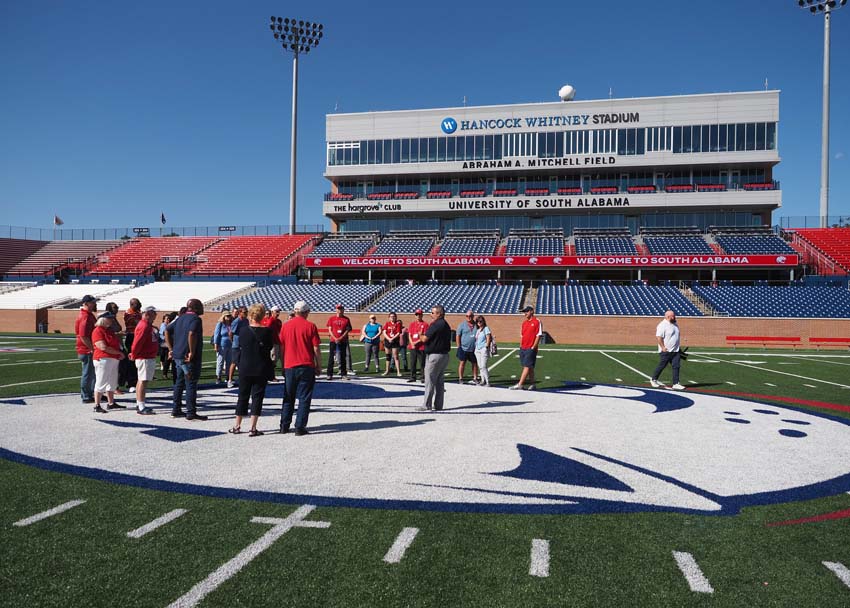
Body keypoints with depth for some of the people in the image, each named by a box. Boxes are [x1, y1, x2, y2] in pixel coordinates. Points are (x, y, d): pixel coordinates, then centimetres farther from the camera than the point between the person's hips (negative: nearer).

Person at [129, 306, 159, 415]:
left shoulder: (148, 325, 15)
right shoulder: (144, 326, -18)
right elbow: (137, 342, -22)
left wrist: (134, 354, 16)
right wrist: (134, 355, -10)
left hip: (150, 357, 11)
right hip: (145, 358, -11)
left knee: (141, 381, 16)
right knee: (143, 381, -9)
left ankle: (139, 405, 25)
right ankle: (141, 407, -8)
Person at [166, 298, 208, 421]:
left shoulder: (181, 318, 14)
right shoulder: (195, 319, -13)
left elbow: (167, 331, 16)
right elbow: (191, 334, -30)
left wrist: (171, 349, 15)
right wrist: (192, 352, -23)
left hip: (178, 356, 9)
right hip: (190, 358, -9)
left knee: (179, 383, 17)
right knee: (191, 384, -4)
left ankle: (176, 410, 23)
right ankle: (191, 413, -1)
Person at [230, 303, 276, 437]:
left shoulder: (243, 330, -4)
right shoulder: (267, 331, -8)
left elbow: (240, 348, 4)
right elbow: (270, 347, -1)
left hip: (245, 369, 2)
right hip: (261, 369, -2)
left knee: (243, 397, 13)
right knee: (257, 397, 3)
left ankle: (237, 426, 20)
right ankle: (253, 428, 1)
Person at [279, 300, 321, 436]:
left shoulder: (286, 326, 4)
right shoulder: (310, 326, -5)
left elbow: (281, 347, 9)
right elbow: (316, 349, -5)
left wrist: (283, 364, 19)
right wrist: (319, 365, 5)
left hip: (289, 367, 3)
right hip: (307, 366, -3)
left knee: (288, 398, 13)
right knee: (304, 398, 3)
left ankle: (284, 426, 17)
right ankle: (300, 427, 1)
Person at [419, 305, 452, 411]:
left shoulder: (435, 325, -16)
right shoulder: (446, 325, 14)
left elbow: (425, 339, -17)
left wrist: (420, 336, 4)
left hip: (434, 355, -9)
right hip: (445, 355, 9)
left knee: (430, 381, -3)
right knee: (440, 382, 12)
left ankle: (427, 405, -1)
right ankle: (438, 405, 16)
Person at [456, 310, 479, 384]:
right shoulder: (462, 324, 1)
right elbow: (457, 335, -1)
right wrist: (459, 347, -7)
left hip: (474, 349, 3)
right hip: (464, 348, -3)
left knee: (475, 363, 8)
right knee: (462, 363, 0)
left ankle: (475, 379, 18)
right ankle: (460, 379, 5)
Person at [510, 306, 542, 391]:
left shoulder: (537, 322, -7)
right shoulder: (524, 323, 15)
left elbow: (538, 335, -11)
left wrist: (533, 347, -14)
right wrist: (521, 346, 10)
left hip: (531, 349, -8)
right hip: (523, 348, 8)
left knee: (527, 367, -8)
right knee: (529, 367, 12)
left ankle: (519, 385, -13)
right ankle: (532, 384, 19)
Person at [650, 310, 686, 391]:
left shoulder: (675, 325, 13)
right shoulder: (662, 325, -14)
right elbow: (658, 337, -20)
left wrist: (678, 348, 21)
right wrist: (663, 347, -23)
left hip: (675, 351, 8)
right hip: (666, 351, -7)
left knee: (676, 367, -1)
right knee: (661, 366, 3)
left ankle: (676, 384, 1)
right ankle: (653, 379, 23)